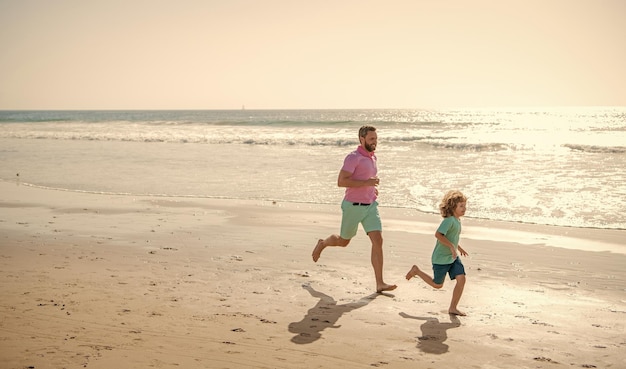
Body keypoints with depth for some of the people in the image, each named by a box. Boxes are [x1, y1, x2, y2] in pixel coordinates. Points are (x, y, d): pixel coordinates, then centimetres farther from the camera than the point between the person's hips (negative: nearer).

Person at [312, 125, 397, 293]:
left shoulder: (372, 157, 11)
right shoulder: (353, 157, -15)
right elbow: (341, 181, -23)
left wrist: (372, 187, 12)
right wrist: (366, 183, -25)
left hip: (370, 206, 6)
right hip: (353, 206, -6)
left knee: (378, 241, -8)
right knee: (343, 241, 13)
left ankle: (380, 283, -7)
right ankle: (322, 244, 46)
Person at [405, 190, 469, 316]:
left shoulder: (457, 220, 7)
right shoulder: (449, 220, -22)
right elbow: (438, 234, -34)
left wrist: (459, 248, 23)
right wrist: (451, 246, -33)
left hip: (453, 258, 8)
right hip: (441, 258, -8)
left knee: (461, 279, -7)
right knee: (437, 285, 7)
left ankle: (453, 308, 3)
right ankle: (416, 271, 28)